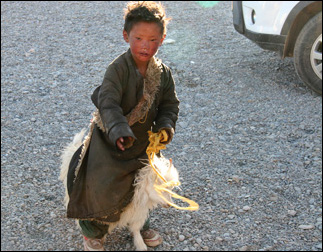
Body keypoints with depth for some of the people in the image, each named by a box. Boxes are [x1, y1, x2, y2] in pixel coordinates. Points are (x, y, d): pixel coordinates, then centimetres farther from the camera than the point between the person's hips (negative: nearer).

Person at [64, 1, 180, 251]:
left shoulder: (163, 73, -6)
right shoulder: (118, 68, -24)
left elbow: (169, 104, 3)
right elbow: (108, 102, -34)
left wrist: (165, 127, -15)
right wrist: (119, 130, -49)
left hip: (143, 140, 5)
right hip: (109, 140, -5)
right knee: (101, 188, -1)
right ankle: (93, 232, 28)